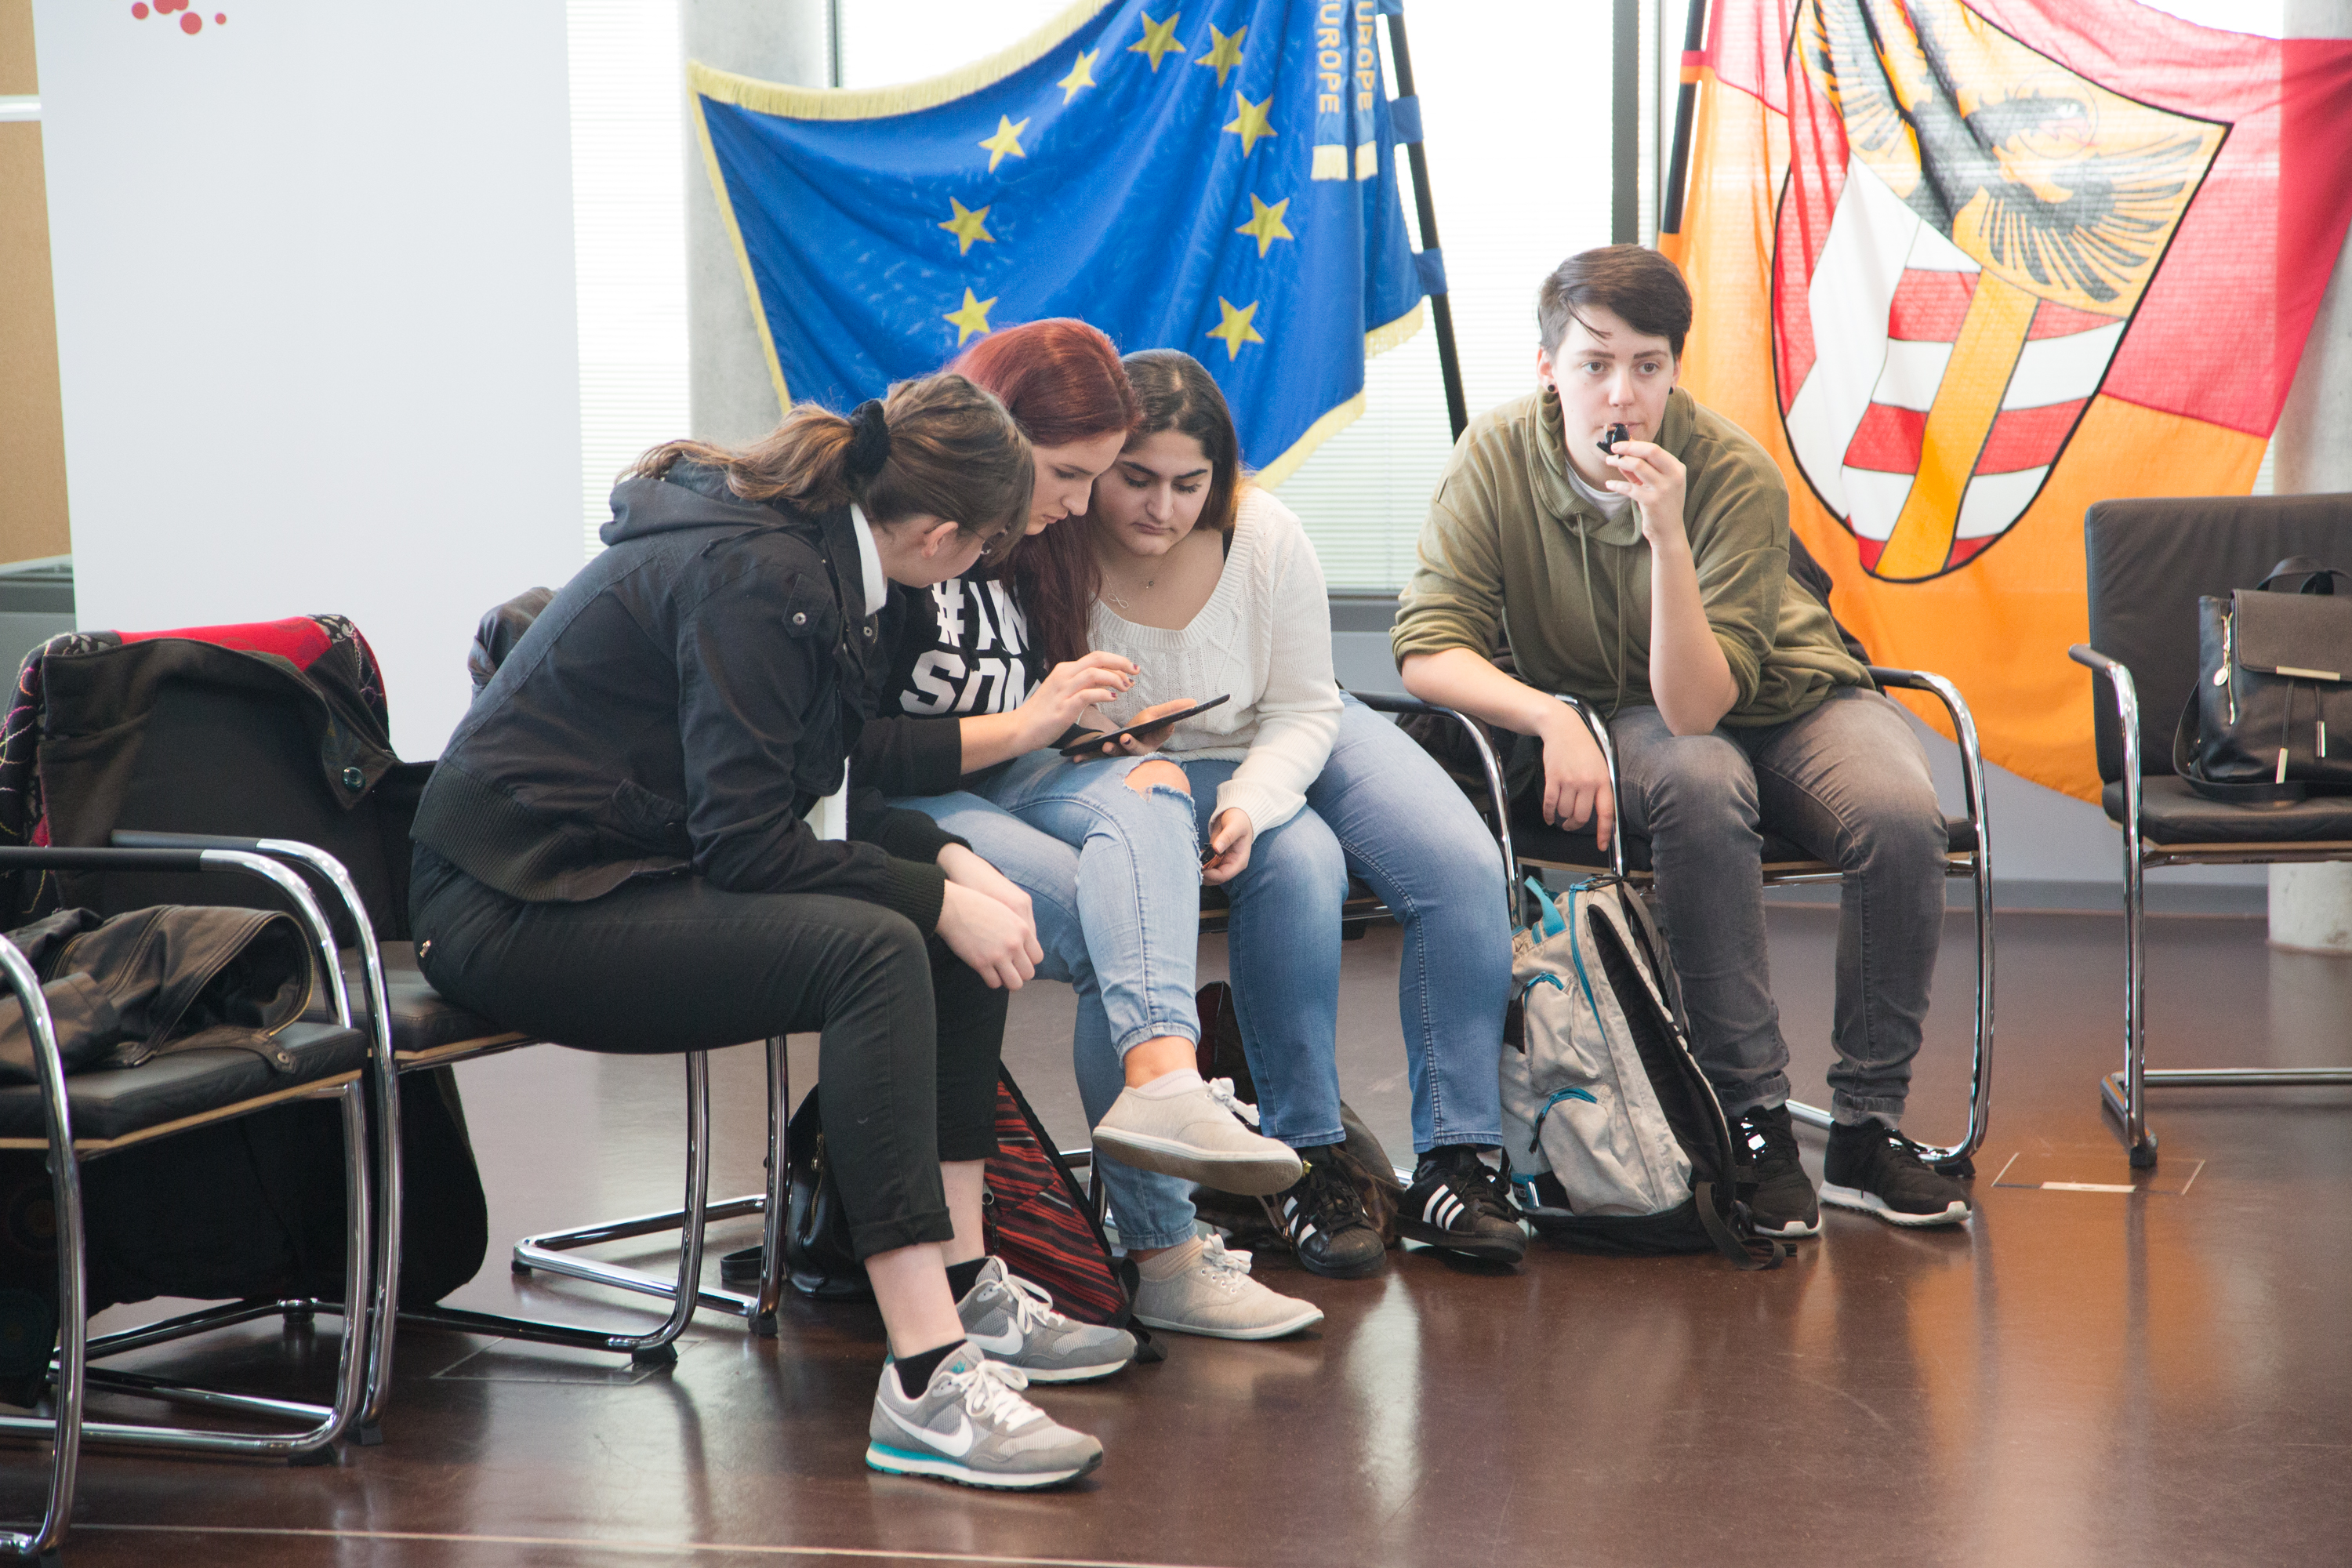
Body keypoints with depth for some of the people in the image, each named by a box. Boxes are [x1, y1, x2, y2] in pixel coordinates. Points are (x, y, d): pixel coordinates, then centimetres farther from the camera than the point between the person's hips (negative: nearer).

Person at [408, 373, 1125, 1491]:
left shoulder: (794, 545, 10)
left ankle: (963, 1288, 4)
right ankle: (925, 1385, -33)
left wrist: (946, 860, 1)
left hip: (620, 870, 10)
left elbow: (810, 791, 16)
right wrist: (940, 898, -18)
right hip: (517, 909, -10)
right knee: (873, 949, -29)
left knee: (959, 928, 2)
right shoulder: (754, 578, -20)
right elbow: (745, 840, -23)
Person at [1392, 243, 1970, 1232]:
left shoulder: (1738, 478, -24)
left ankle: (1867, 1123, -15)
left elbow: (1696, 701, -32)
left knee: (1900, 817, -31)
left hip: (1784, 698, 0)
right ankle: (1752, 1119, -27)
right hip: (1623, 718, 0)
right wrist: (1550, 717, -34)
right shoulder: (1496, 458, -17)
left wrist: (1667, 536, -43)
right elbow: (1428, 647, -20)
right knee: (1703, 788, -36)